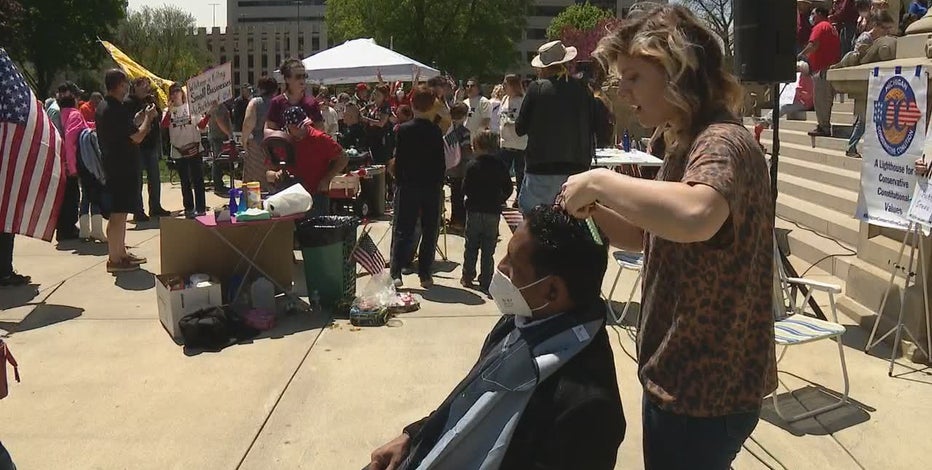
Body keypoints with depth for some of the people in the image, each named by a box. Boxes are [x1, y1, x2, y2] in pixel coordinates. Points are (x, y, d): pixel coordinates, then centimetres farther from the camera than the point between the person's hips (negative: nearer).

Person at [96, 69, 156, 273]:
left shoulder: (102, 108, 13)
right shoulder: (118, 109, -19)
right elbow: (137, 137, -19)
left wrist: (136, 120, 16)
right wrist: (148, 118, -5)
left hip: (112, 165, 11)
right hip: (123, 167, -11)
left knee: (119, 213, 17)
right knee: (118, 214, -6)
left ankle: (121, 253, 26)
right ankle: (115, 260, -1)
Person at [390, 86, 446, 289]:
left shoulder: (403, 130, -7)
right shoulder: (436, 131, -5)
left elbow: (399, 160, -4)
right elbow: (441, 162, -1)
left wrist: (399, 181, 6)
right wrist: (439, 182, 9)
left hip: (408, 186, -1)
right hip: (432, 186, 1)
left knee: (402, 230, 4)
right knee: (430, 231, 9)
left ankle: (396, 273, -2)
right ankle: (425, 274, 9)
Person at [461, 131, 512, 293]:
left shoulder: (473, 166, -11)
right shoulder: (501, 167, -3)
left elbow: (465, 189, -10)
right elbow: (508, 189, 1)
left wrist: (473, 197, 9)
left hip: (475, 211, -2)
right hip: (493, 213, 2)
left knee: (471, 247, 12)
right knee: (488, 250, 8)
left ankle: (467, 277, 18)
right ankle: (485, 282, 10)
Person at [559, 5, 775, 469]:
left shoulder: (722, 143, -22)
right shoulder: (680, 144, 9)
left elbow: (695, 216, -45)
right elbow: (650, 235, 14)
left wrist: (600, 181, -31)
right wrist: (594, 208, -3)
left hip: (707, 387, -9)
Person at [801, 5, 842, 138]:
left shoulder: (820, 26, -6)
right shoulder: (832, 28, 24)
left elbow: (813, 45, -20)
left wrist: (801, 56, -10)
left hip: (822, 69, -10)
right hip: (832, 66, 10)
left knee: (821, 99, -8)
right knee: (827, 99, 12)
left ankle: (823, 127, -9)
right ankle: (825, 126, 16)